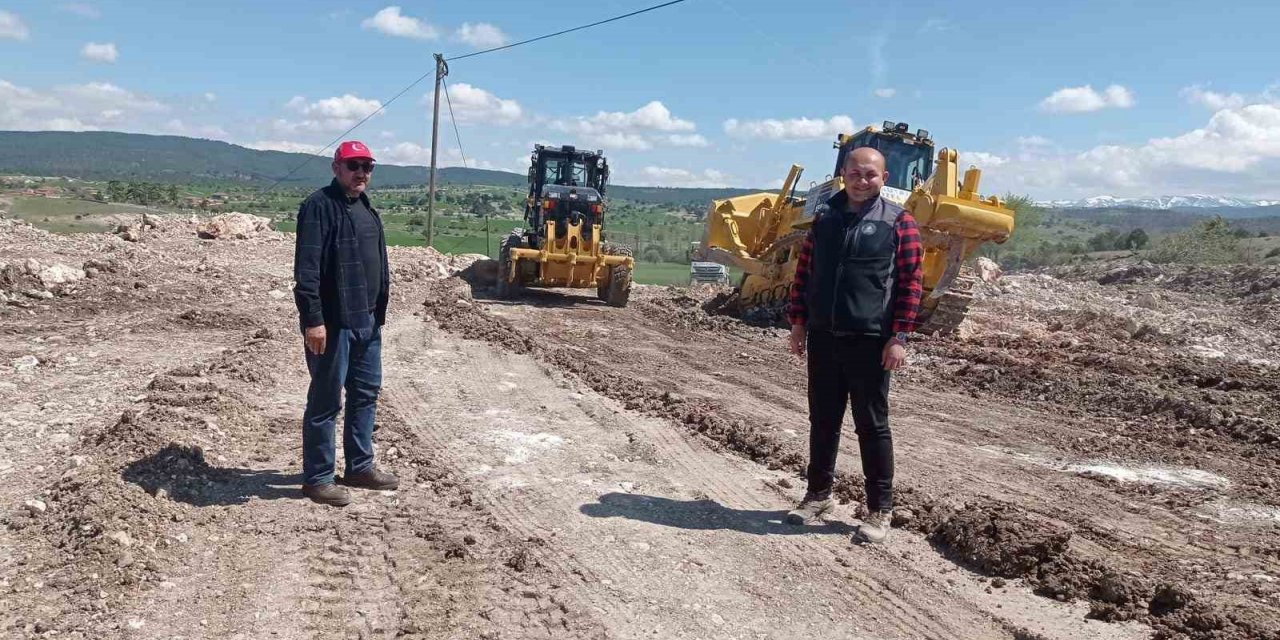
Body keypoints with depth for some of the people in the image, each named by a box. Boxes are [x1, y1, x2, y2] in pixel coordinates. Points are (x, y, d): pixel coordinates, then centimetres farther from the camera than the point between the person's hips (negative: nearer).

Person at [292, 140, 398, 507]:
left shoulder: (366, 208, 15)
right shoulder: (320, 206, -12)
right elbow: (306, 269, -19)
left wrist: (379, 310, 19)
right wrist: (312, 319, -24)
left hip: (367, 320, 9)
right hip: (332, 322, -9)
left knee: (366, 392, 16)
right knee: (326, 400, 0)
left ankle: (360, 466, 29)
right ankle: (317, 478, 11)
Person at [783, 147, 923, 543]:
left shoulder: (898, 223, -3)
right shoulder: (824, 217, 9)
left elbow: (910, 283, -6)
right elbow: (804, 270, 13)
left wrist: (899, 336, -11)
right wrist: (798, 321, 7)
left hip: (870, 341, -4)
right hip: (822, 336, 4)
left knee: (872, 425, 3)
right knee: (822, 420, 13)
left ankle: (880, 510, 14)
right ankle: (818, 494, 28)